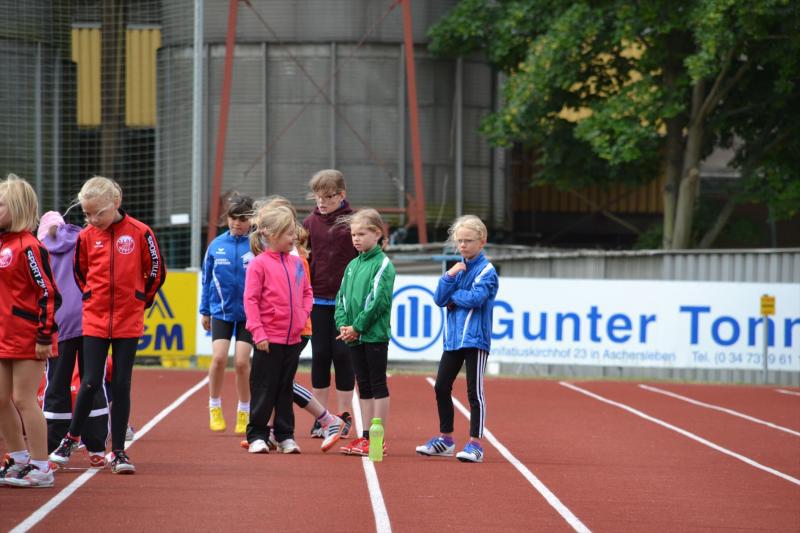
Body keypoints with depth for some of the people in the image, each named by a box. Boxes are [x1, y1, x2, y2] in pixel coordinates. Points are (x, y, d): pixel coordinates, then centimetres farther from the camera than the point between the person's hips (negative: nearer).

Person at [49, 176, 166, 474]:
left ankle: (118, 451, 8)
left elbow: (156, 272, 4)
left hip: (128, 323, -1)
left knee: (121, 385, 2)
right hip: (95, 320, 1)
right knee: (91, 382, -2)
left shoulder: (139, 233, -6)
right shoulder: (86, 237, 0)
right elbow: (80, 272, 15)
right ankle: (71, 440, 18)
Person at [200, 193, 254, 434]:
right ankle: (214, 408, 10)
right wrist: (204, 311, 13)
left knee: (242, 362, -3)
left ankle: (244, 413, 15)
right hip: (221, 311, 2)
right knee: (219, 358, -8)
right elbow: (207, 279, 9)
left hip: (248, 313, -2)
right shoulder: (216, 245, 0)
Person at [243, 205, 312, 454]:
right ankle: (257, 436, 8)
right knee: (264, 389, 0)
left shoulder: (296, 263, 8)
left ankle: (285, 436, 18)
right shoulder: (259, 264, -8)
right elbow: (250, 299, -11)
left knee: (285, 389, 12)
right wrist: (258, 333, -15)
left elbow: (306, 292, 21)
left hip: (293, 338, 5)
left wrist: (303, 314, 4)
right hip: (269, 339, -5)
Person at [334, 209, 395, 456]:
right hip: (354, 336, 7)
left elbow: (378, 300, -16)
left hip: (375, 334, -7)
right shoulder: (352, 265, 14)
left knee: (378, 386, -2)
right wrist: (342, 325, -2)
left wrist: (357, 327, -16)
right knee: (364, 387, 11)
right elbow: (341, 297, 13)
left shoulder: (383, 264, -8)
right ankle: (366, 436, 15)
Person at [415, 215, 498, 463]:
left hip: (475, 340, -7)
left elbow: (475, 298, -21)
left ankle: (475, 443, -3)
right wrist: (450, 277, -9)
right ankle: (445, 439, 21)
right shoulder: (458, 268, 13)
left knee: (474, 391, -5)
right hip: (453, 338, 7)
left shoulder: (486, 271, -6)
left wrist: (452, 296, -6)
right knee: (441, 387, 9)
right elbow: (440, 299, 4)